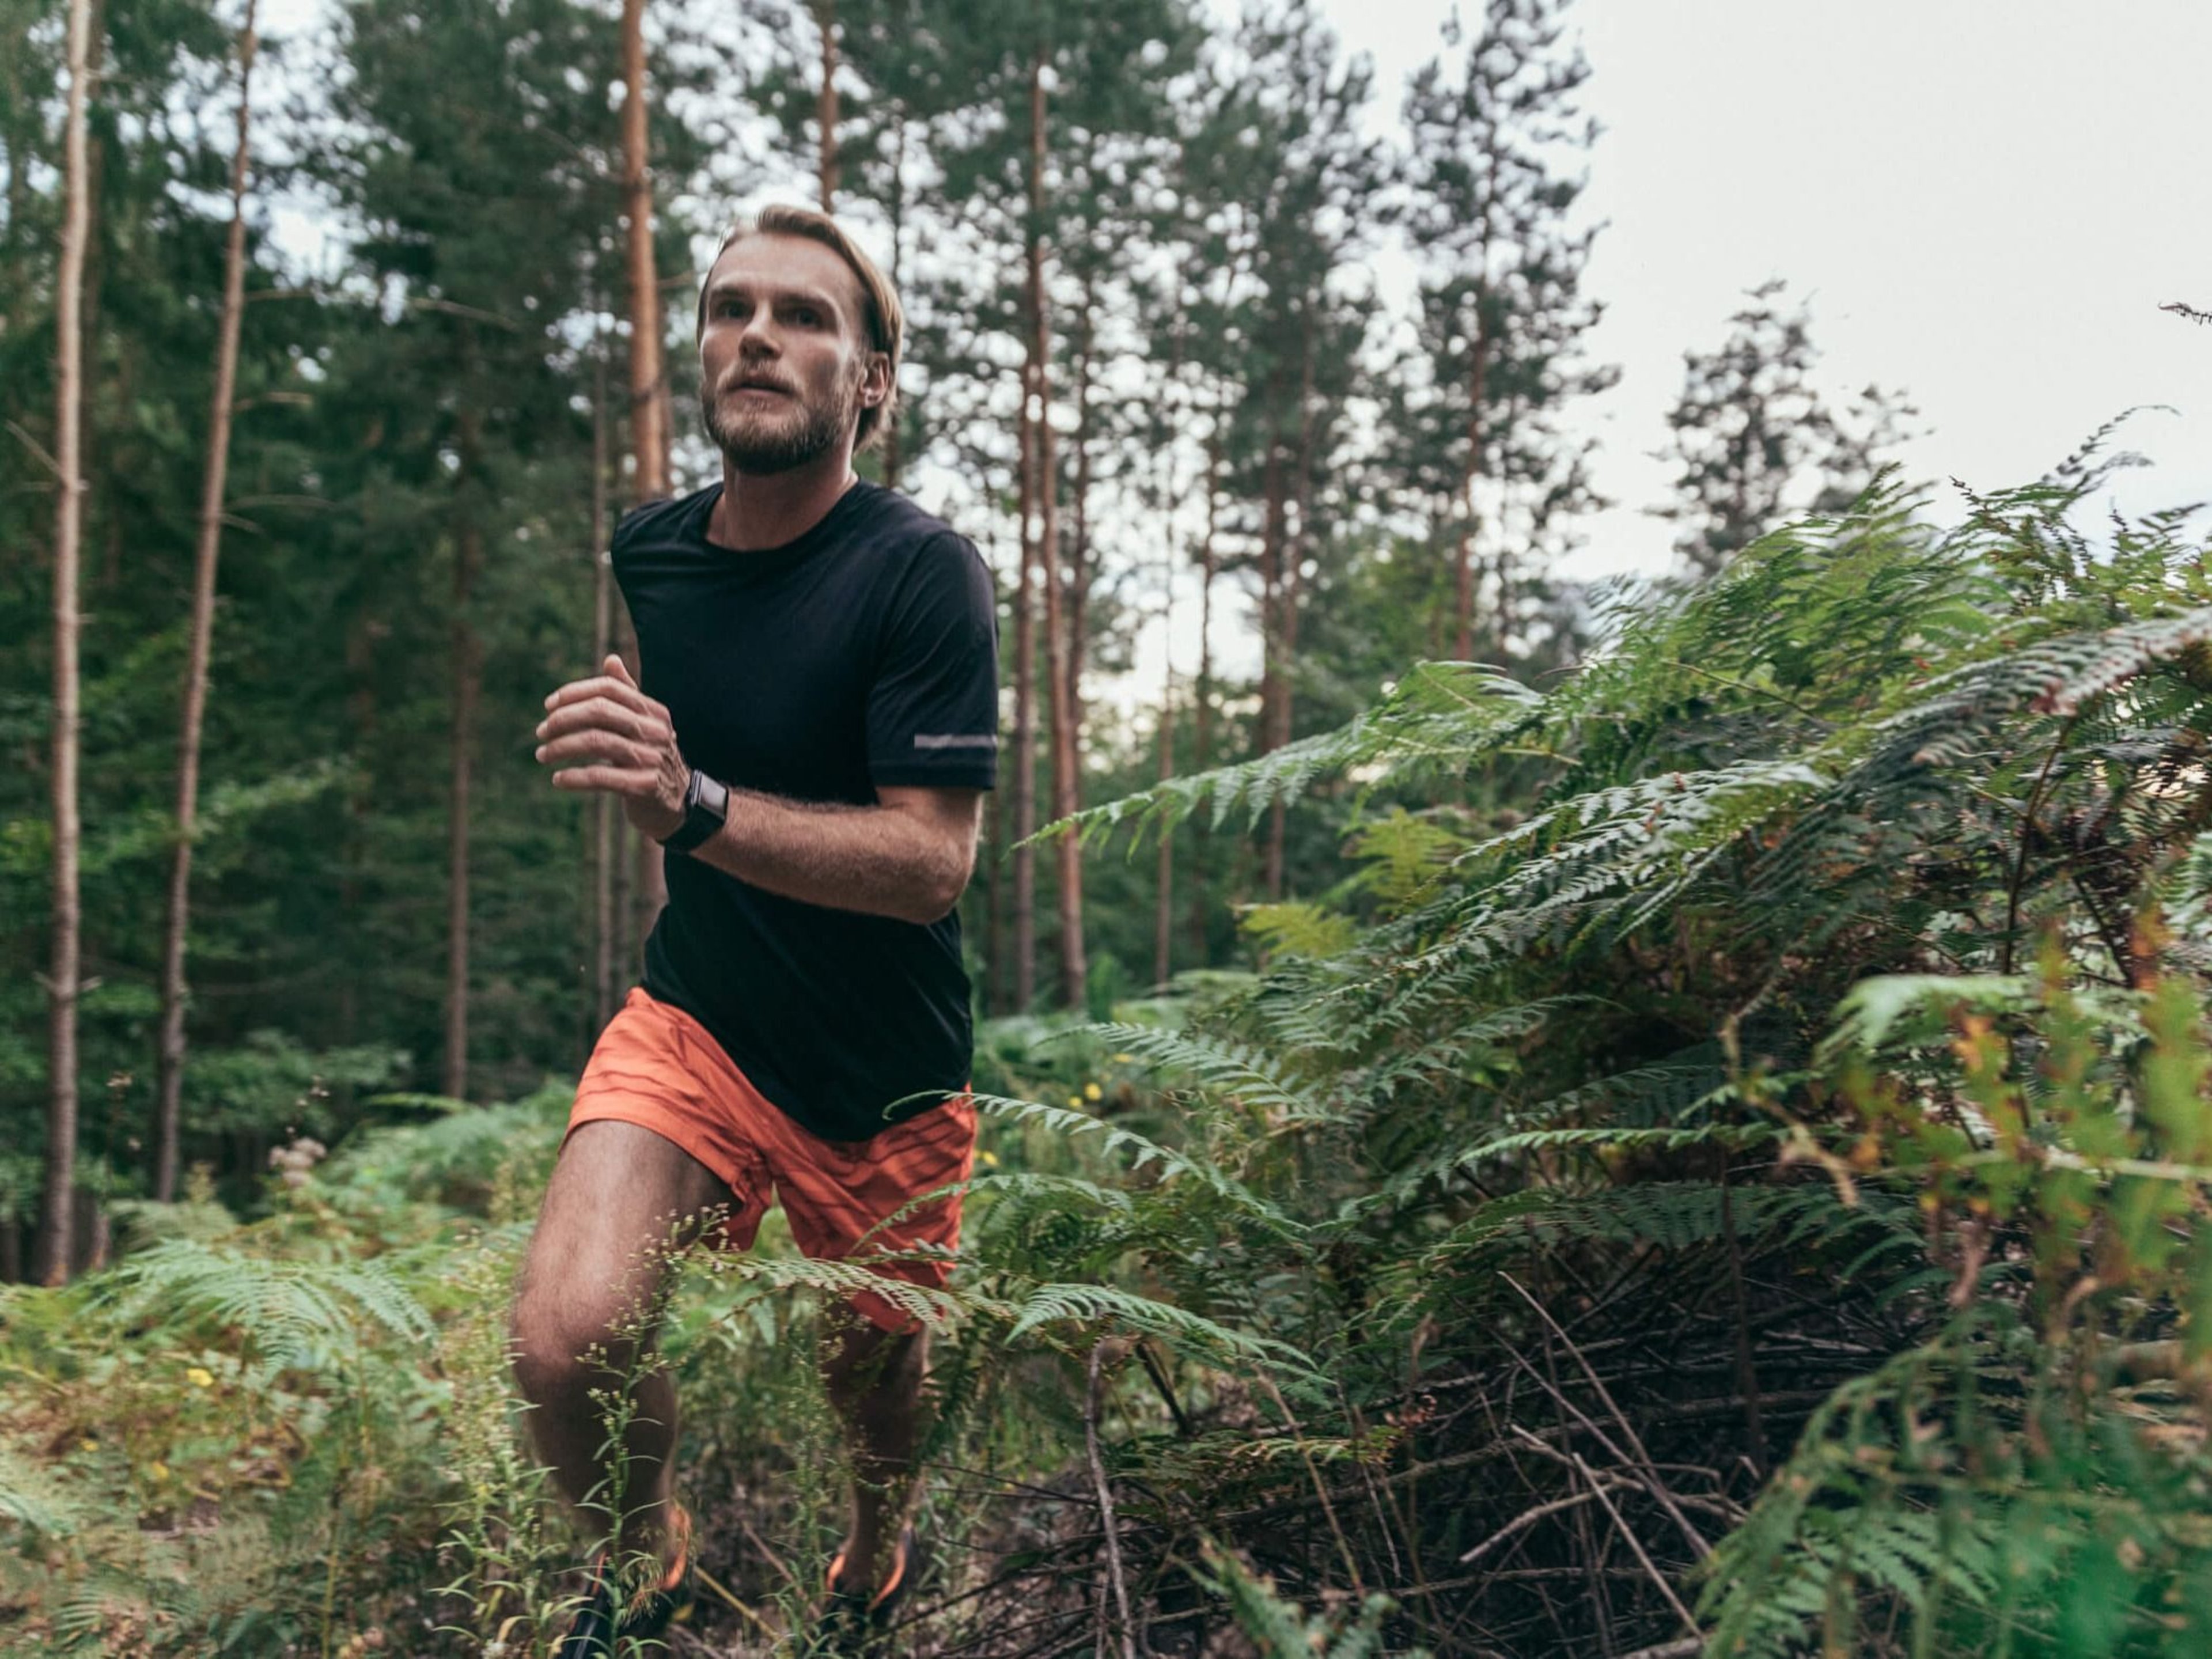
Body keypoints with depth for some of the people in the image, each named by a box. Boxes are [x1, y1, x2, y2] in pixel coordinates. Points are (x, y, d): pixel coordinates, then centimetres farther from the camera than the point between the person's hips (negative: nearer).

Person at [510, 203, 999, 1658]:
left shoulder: (924, 571, -19)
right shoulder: (648, 552, 1)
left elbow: (933, 863, -27)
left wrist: (694, 805, -37)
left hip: (884, 1075, -2)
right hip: (692, 1020, 3)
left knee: (874, 1368, 16)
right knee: (568, 1339, -19)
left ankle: (883, 1535, 54)